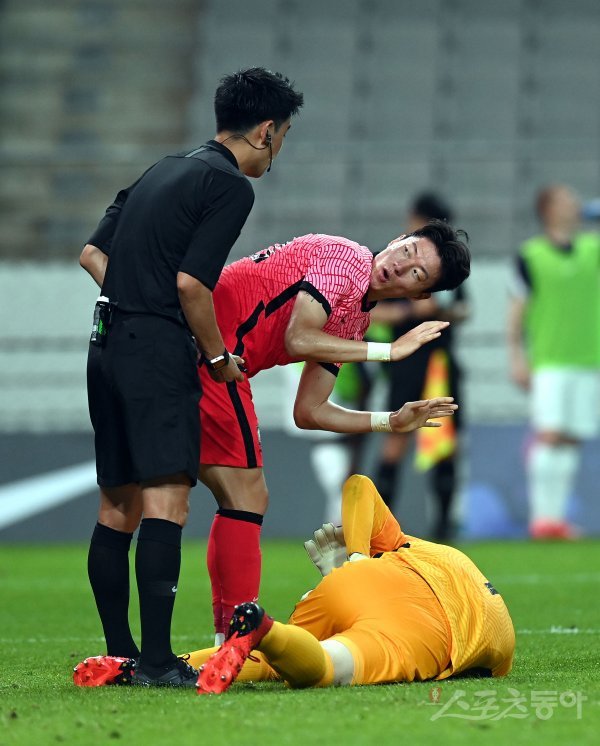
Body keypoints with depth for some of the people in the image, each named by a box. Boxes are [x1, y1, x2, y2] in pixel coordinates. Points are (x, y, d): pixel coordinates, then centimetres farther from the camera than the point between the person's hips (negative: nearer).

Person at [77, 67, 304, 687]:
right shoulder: (230, 185, -7)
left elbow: (93, 253, 20)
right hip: (159, 351, -9)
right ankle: (156, 661, -19)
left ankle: (119, 654, 15)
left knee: (118, 506, 11)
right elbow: (190, 283, -15)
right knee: (165, 498, -13)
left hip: (108, 345, 9)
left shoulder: (165, 171, 19)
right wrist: (219, 357, -3)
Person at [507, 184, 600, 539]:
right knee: (549, 434, -13)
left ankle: (557, 516, 9)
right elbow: (517, 311, 0)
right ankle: (541, 514, -9)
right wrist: (517, 358, -4)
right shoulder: (531, 256, -1)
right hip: (548, 361, -4)